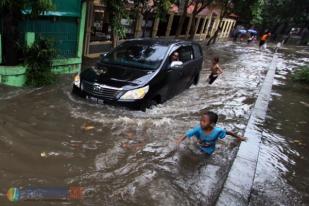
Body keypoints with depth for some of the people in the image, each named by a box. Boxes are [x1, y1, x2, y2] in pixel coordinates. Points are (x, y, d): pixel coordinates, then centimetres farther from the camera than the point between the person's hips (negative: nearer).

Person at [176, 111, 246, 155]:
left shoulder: (217, 131, -38)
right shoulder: (198, 129, -38)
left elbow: (228, 132, -23)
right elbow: (187, 134, -39)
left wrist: (239, 137, -10)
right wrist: (180, 139, -57)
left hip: (209, 151, 0)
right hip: (200, 148, 0)